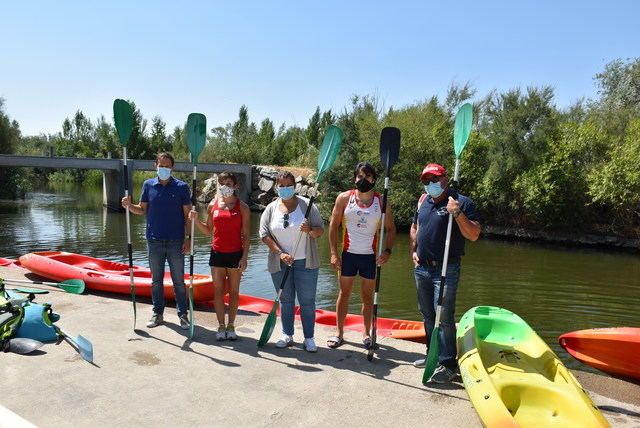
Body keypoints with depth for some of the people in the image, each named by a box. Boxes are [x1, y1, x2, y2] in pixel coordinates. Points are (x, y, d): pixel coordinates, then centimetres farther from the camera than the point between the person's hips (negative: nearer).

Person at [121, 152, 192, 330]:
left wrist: (188, 238, -9)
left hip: (176, 242, -2)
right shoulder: (148, 185, 4)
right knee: (156, 280, 12)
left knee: (178, 280, 5)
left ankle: (183, 315, 15)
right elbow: (142, 210, 11)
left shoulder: (181, 187, -4)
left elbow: (187, 215, -3)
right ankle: (157, 314, 25)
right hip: (154, 241, 3)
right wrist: (129, 205, -9)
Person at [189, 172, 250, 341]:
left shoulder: (242, 207, -4)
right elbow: (209, 231, 11)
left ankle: (231, 326, 21)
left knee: (234, 291, 7)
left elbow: (246, 235, -4)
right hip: (217, 253, 2)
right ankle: (221, 326, 19)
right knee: (218, 291, 7)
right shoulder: (213, 205, 4)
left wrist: (244, 257, -9)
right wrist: (196, 220, -5)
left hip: (235, 254, -2)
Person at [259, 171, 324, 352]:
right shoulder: (271, 208, 4)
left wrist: (310, 230, -25)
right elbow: (264, 234, -2)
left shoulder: (307, 205, -1)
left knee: (307, 301, 3)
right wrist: (280, 253, -13)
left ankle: (309, 338, 14)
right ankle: (287, 336, 25)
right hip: (280, 263, 2)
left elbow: (320, 230, -2)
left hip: (305, 262, -2)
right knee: (285, 300, 13)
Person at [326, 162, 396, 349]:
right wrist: (334, 253, -6)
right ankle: (339, 333, 20)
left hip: (370, 256, 0)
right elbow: (333, 225, 0)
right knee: (344, 293, 8)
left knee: (368, 296, 10)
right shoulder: (344, 198, -2)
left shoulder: (381, 202, -1)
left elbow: (390, 229, 4)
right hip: (348, 254, 0)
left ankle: (366, 333, 25)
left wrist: (387, 250, -12)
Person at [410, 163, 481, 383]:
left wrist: (458, 214, -28)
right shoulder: (423, 201, 11)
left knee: (444, 317, -6)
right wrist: (413, 251, 11)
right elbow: (414, 228, 24)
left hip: (446, 269, -7)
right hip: (422, 268, 7)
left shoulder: (461, 202, -8)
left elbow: (474, 235, -15)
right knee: (427, 315, 17)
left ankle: (447, 365, 4)